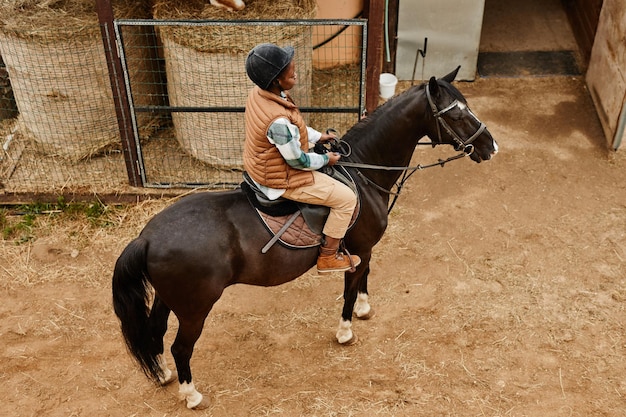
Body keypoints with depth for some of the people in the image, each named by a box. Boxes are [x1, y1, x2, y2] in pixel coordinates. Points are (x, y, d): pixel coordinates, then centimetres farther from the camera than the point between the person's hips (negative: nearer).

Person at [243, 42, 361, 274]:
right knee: (346, 198, -2)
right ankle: (328, 257, 12)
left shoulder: (259, 92, -9)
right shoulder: (279, 121, -37)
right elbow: (298, 161, -24)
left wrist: (318, 136, 8)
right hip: (282, 180, -10)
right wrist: (326, 159, -7)